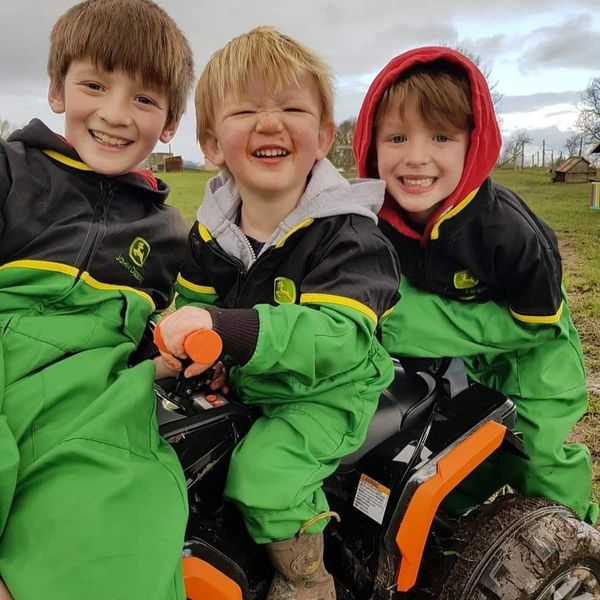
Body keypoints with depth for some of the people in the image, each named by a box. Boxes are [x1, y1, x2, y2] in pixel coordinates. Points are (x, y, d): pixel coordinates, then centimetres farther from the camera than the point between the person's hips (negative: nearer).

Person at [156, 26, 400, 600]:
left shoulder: (346, 233, -21)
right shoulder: (211, 229, 0)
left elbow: (338, 335, -33)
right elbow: (193, 301, 8)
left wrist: (226, 329, -45)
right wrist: (185, 339, -16)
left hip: (327, 391, -6)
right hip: (242, 387, 7)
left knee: (264, 470, -24)